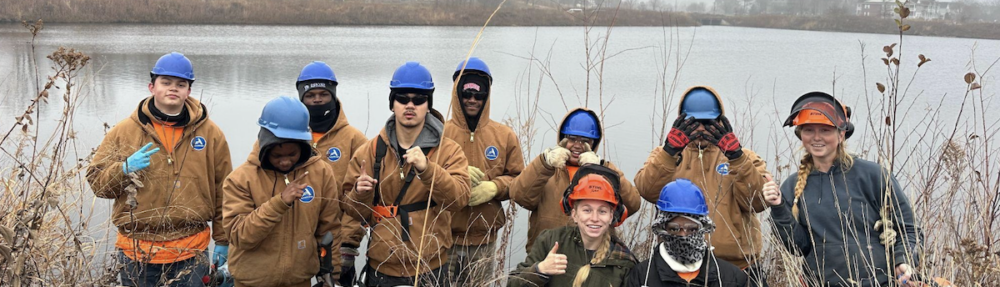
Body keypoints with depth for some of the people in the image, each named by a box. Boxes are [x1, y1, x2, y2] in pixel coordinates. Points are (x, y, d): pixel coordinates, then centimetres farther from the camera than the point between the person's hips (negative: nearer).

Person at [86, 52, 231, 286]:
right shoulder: (124, 131, 3)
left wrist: (223, 240, 7)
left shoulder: (210, 133, 4)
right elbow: (96, 180, 3)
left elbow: (222, 191, 6)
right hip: (137, 252, 0)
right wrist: (125, 169, -17)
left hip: (191, 253, 0)